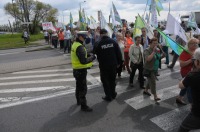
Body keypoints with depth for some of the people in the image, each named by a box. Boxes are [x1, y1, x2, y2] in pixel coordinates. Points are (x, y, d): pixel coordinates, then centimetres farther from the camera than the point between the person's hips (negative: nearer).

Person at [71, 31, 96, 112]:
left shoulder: (75, 44, 8)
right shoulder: (80, 47, -23)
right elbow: (83, 61, -28)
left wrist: (88, 55, 2)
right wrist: (92, 57, -15)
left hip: (76, 69, 10)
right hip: (81, 70, -10)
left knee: (79, 86, 24)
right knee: (83, 89, -1)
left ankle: (79, 101, 42)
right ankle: (83, 106, 10)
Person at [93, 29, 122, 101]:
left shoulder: (98, 43, -11)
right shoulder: (113, 41, -5)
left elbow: (95, 53, -1)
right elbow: (118, 53, -3)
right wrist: (119, 62, 8)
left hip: (104, 65, -3)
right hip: (113, 65, 3)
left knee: (105, 81, 11)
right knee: (112, 79, 20)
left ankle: (108, 96, 16)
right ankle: (113, 94, 32)